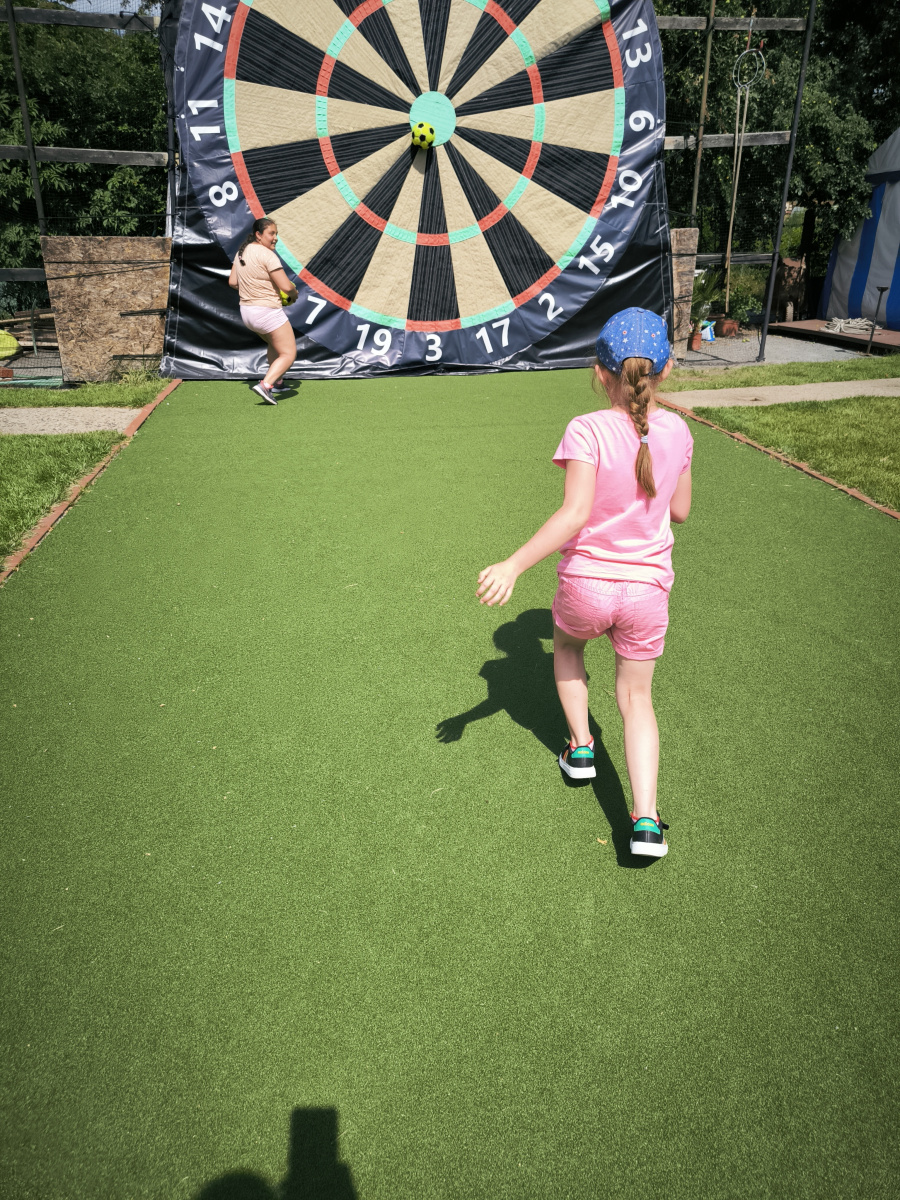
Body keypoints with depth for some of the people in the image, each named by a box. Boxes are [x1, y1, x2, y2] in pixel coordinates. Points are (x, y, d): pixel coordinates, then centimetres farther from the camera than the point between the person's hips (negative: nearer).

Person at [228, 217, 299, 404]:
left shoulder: (242, 252, 8)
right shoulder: (267, 255, -18)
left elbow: (232, 282, 15)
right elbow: (286, 287, -21)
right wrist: (294, 295, 0)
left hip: (246, 311, 9)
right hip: (268, 312, -9)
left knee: (274, 344, 32)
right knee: (288, 354, -3)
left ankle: (277, 382, 36)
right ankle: (265, 385, -21)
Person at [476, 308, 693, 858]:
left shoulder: (587, 431, -16)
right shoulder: (676, 431, -2)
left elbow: (574, 515, -25)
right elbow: (680, 510, 7)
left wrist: (513, 565, -25)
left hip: (587, 583, -3)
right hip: (649, 588, 3)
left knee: (566, 643, 32)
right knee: (636, 696, 16)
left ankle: (581, 746, 33)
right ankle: (646, 818, 6)